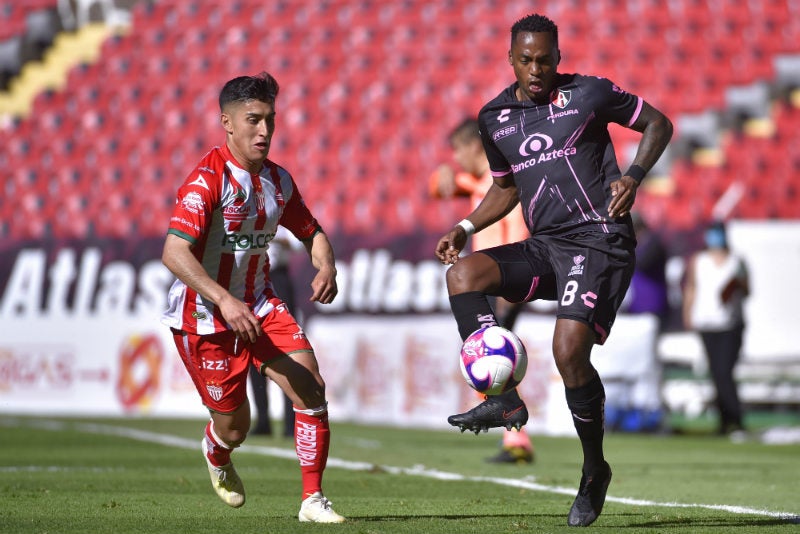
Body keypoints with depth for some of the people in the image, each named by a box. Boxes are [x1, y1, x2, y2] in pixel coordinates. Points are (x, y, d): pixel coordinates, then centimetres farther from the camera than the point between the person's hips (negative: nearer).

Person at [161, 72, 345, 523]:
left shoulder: (278, 180, 3)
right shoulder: (208, 178, -19)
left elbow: (311, 232, 17)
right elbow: (174, 253, -27)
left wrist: (326, 268, -6)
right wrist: (225, 301, -38)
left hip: (259, 306, 5)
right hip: (205, 316, -5)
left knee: (312, 390, -14)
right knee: (235, 426, 4)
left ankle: (313, 500, -3)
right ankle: (216, 454, 43)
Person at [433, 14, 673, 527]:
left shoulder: (589, 94, -2)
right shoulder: (494, 118, 12)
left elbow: (658, 123, 8)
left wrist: (633, 177, -9)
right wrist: (465, 228, 13)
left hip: (600, 240, -5)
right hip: (544, 247, 6)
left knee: (570, 349, -21)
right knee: (462, 273, -20)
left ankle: (595, 469, 0)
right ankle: (504, 400, -22)